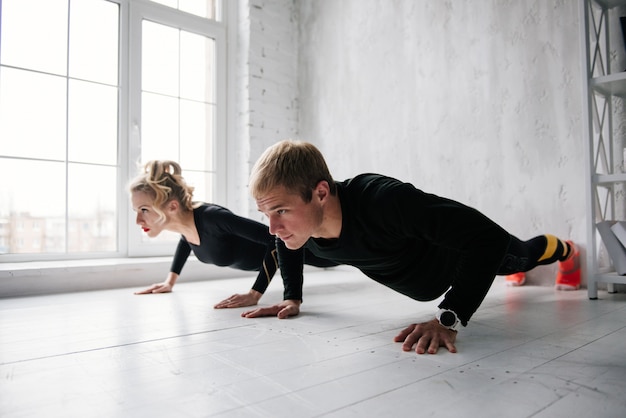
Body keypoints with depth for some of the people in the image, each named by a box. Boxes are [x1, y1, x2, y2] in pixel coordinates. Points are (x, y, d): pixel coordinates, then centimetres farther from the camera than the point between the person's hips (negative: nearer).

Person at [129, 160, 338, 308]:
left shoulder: (211, 217, -43)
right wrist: (170, 280, 4)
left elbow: (277, 237, -44)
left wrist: (255, 294, -46)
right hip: (260, 246, 7)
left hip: (286, 243, -6)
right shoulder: (183, 217, -19)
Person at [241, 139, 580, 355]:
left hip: (461, 249, -5)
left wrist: (448, 319, -51)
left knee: (518, 258, 30)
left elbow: (490, 236, -46)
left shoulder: (383, 200, -50)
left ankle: (559, 247, 65)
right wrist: (292, 297, -12)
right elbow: (289, 245, -3)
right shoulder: (296, 219, -29)